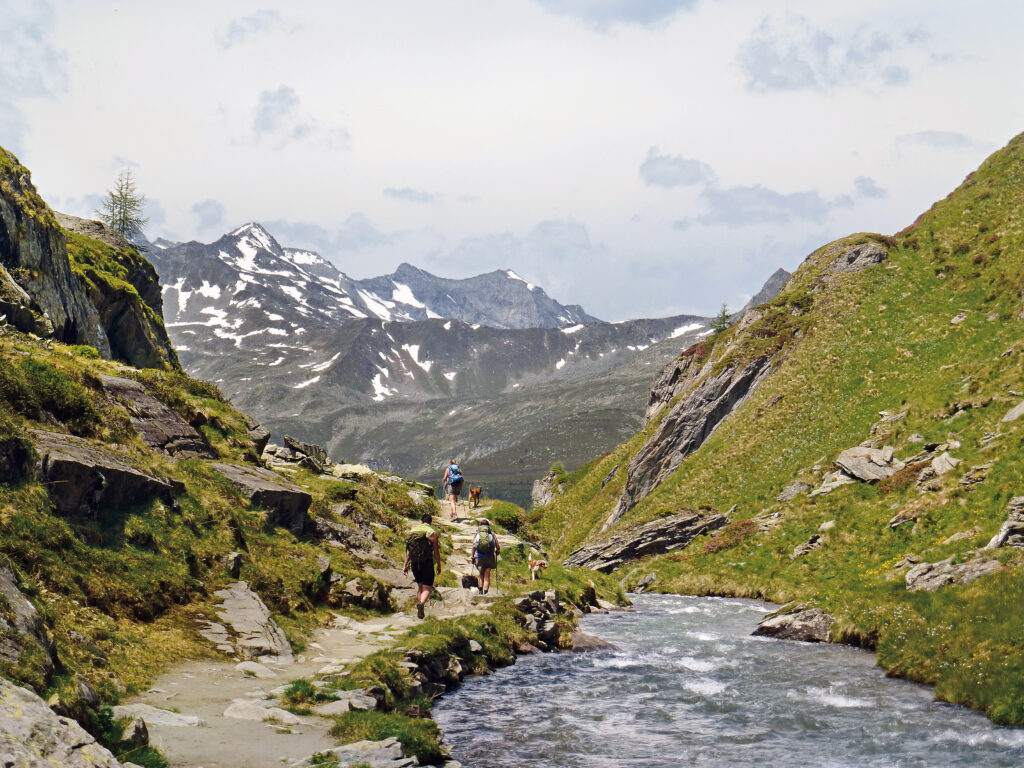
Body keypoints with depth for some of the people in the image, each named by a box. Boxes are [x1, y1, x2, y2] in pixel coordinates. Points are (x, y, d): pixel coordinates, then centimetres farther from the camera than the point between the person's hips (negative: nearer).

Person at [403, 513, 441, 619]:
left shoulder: (412, 531, 8)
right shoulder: (432, 532, -4)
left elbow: (408, 550, 8)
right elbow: (436, 551, -5)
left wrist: (405, 565, 11)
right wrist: (439, 565, 3)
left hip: (415, 563, 4)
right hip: (427, 562, -4)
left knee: (420, 586, 19)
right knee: (427, 588, -3)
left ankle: (419, 610, 18)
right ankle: (421, 603, -31)